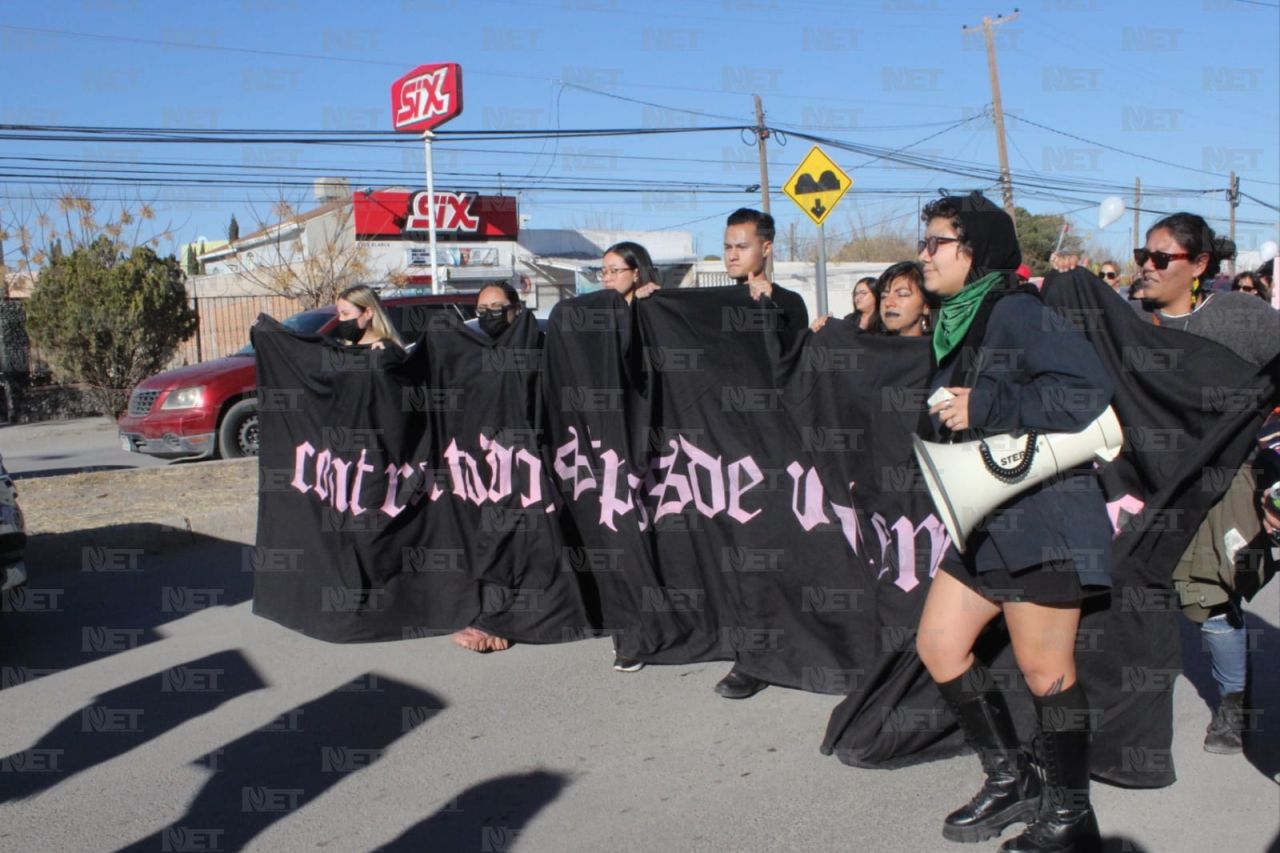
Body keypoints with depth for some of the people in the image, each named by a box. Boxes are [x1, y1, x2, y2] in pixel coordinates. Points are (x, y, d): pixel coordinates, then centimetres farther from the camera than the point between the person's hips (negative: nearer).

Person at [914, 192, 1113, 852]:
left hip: (1043, 519, -9)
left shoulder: (1015, 311, -14)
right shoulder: (956, 323, 14)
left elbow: (1087, 389, -25)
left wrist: (982, 406, -22)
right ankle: (1010, 781, 25)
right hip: (984, 522, 10)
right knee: (939, 644, 9)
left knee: (1043, 670, 0)